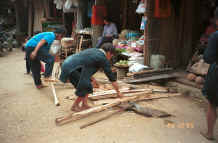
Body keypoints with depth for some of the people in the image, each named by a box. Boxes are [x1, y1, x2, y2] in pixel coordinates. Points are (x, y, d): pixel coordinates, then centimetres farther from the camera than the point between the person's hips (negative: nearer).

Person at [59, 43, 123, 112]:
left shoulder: (93, 50, 21)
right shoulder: (104, 59, -3)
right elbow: (111, 76, 2)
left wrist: (92, 79, 30)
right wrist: (118, 92, 12)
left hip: (68, 64, 9)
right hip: (70, 68, -9)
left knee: (87, 85, 17)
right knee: (87, 88, -1)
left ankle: (84, 105, 18)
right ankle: (74, 106, 15)